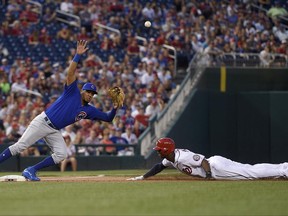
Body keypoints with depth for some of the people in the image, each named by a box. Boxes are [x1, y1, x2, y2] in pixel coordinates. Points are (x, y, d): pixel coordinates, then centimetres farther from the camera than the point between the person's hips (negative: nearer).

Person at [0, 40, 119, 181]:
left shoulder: (89, 110, 11)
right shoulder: (73, 92, -4)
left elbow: (108, 118, 11)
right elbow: (70, 73, -17)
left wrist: (114, 108, -9)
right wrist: (78, 55, -26)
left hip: (55, 131, 6)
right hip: (43, 121, -6)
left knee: (61, 155, -11)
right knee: (20, 146, -14)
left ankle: (31, 170, -4)